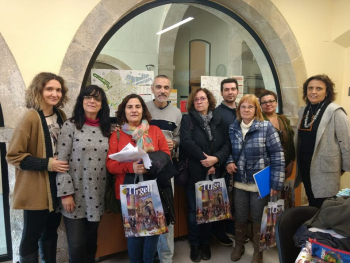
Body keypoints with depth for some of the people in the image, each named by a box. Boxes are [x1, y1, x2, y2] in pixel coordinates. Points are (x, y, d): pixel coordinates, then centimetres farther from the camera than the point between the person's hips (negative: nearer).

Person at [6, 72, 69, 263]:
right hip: (36, 190, -6)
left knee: (51, 231, 20)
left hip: (57, 186, 6)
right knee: (32, 234, 9)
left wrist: (63, 164, 4)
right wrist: (46, 164, -21)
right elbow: (13, 156, -15)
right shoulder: (30, 118, -15)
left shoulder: (61, 116, 4)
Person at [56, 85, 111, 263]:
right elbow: (61, 162, -10)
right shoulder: (70, 126, -7)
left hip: (97, 196, 4)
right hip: (75, 195, -4)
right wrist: (65, 193, -14)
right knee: (77, 245, 5)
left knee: (91, 242, 17)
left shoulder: (106, 129, 7)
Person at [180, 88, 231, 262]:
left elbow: (227, 144, -1)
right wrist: (205, 159, -18)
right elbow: (186, 141, -16)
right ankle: (195, 245, 25)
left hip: (214, 173, 3)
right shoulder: (187, 119, -1)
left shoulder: (218, 120, 7)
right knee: (194, 210, 8)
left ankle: (206, 243, 31)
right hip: (194, 173, -2)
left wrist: (216, 159, -18)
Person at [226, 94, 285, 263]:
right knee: (240, 217, 15)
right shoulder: (233, 128, 2)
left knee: (258, 218, 13)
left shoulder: (266, 127, -9)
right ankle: (239, 245, 41)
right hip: (239, 182, 3)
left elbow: (277, 155, -11)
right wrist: (229, 161, -7)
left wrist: (276, 183, -14)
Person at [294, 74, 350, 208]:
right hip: (305, 166, 6)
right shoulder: (303, 111, 8)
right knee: (312, 205, 19)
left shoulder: (335, 112, -13)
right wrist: (295, 161, 15)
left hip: (324, 169, -6)